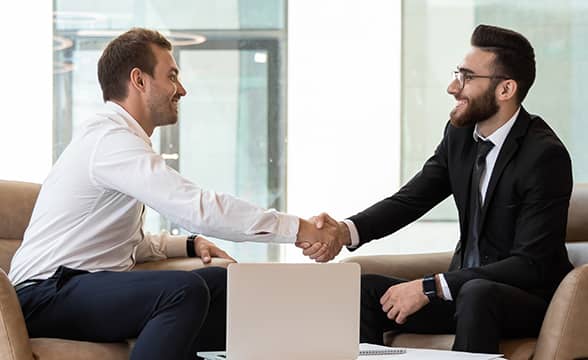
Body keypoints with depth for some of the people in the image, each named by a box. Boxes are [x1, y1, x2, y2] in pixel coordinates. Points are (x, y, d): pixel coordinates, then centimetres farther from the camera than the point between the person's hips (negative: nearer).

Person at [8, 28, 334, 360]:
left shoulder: (119, 137, 17)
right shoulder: (111, 139, -16)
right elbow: (198, 208, -25)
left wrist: (189, 245, 6)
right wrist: (297, 229, -21)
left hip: (93, 283, 10)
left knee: (225, 281, 3)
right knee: (185, 291, -30)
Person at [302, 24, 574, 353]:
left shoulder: (545, 155, -20)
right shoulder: (460, 133, 2)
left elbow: (531, 265, -23)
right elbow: (412, 198, 2)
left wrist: (430, 287, -27)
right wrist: (346, 231, -19)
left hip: (530, 297, -7)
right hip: (464, 286, 7)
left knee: (477, 293, -38)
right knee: (364, 291, -12)